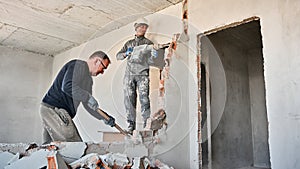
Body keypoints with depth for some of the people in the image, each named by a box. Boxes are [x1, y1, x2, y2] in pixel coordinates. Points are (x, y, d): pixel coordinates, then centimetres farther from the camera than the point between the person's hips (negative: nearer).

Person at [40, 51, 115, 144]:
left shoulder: (88, 79, 20)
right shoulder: (78, 64, -8)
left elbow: (87, 104, 18)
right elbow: (67, 86, -24)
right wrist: (88, 97, -23)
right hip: (53, 108, -10)